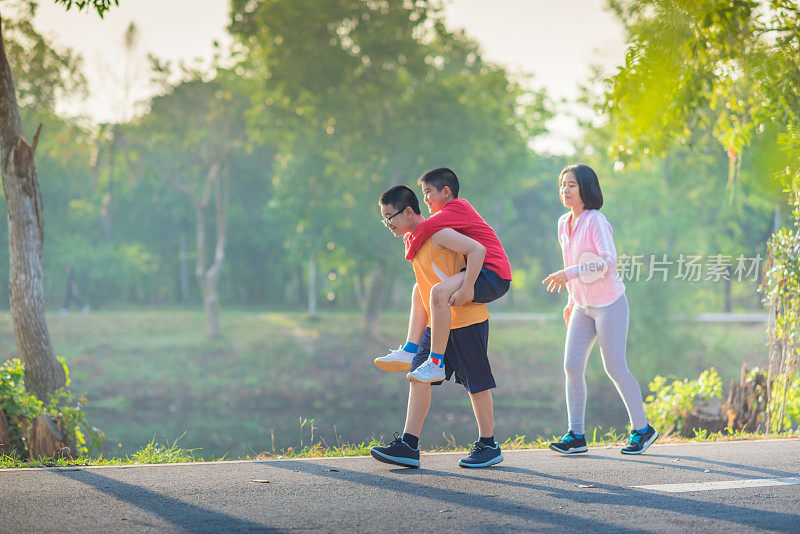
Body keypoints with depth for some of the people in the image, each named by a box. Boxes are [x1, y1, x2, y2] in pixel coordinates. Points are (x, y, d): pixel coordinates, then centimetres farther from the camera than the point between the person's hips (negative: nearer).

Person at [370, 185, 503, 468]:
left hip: (466, 320, -9)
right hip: (438, 323, 9)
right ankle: (408, 445, -2)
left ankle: (489, 445, 12)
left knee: (476, 382, 0)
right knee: (419, 378, 0)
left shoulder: (437, 233, -15)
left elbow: (477, 249, -23)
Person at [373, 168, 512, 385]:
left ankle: (437, 365, -29)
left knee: (439, 292, -32)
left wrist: (410, 251, -7)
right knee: (420, 291, 18)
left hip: (493, 276, -11)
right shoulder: (458, 208, 19)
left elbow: (425, 228, -24)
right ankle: (409, 352, 10)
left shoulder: (457, 208, -13)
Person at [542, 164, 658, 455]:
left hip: (609, 304, -7)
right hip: (583, 308, 7)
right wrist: (571, 302, 21)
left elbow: (608, 261, -25)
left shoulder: (596, 221, -14)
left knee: (615, 368, -4)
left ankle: (642, 429, 11)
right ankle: (576, 435, 2)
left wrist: (568, 274, -29)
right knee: (572, 366, -2)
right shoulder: (564, 223, 10)